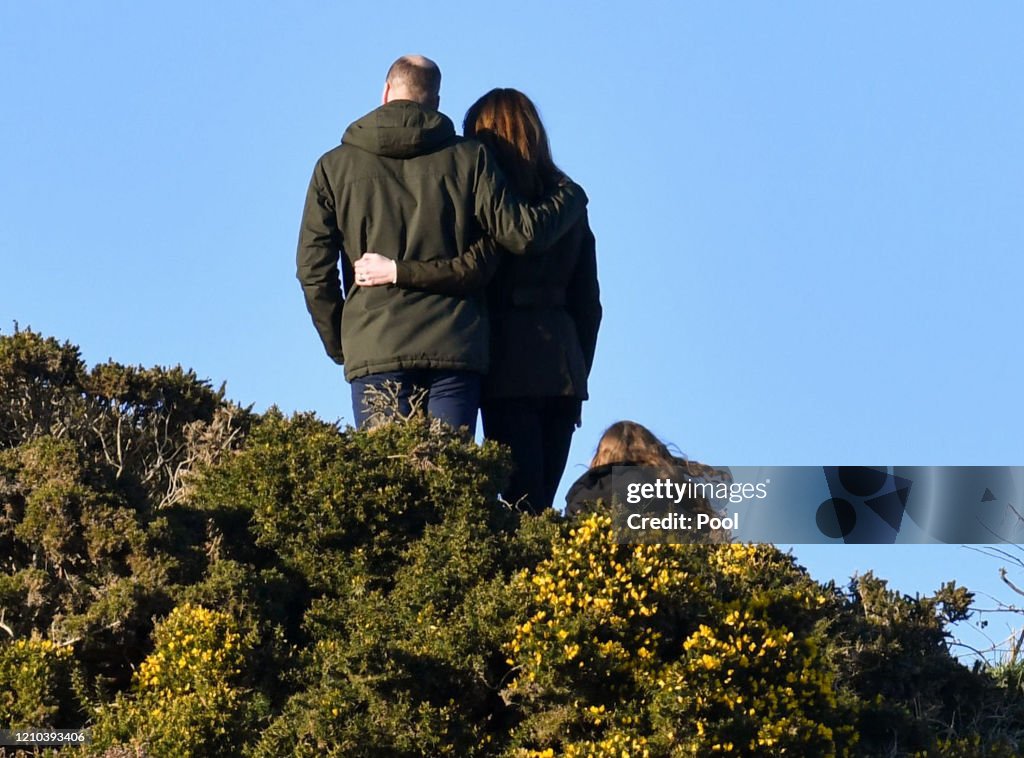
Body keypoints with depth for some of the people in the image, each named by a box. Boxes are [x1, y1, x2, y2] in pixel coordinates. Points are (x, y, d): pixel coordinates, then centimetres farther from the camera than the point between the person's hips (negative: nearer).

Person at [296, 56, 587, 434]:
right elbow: (524, 233, 0)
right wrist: (570, 195, 20)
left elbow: (313, 269, 3)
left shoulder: (334, 167, 7)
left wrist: (339, 344, 14)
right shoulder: (468, 158, 4)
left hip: (373, 350, 0)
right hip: (454, 346, 0)